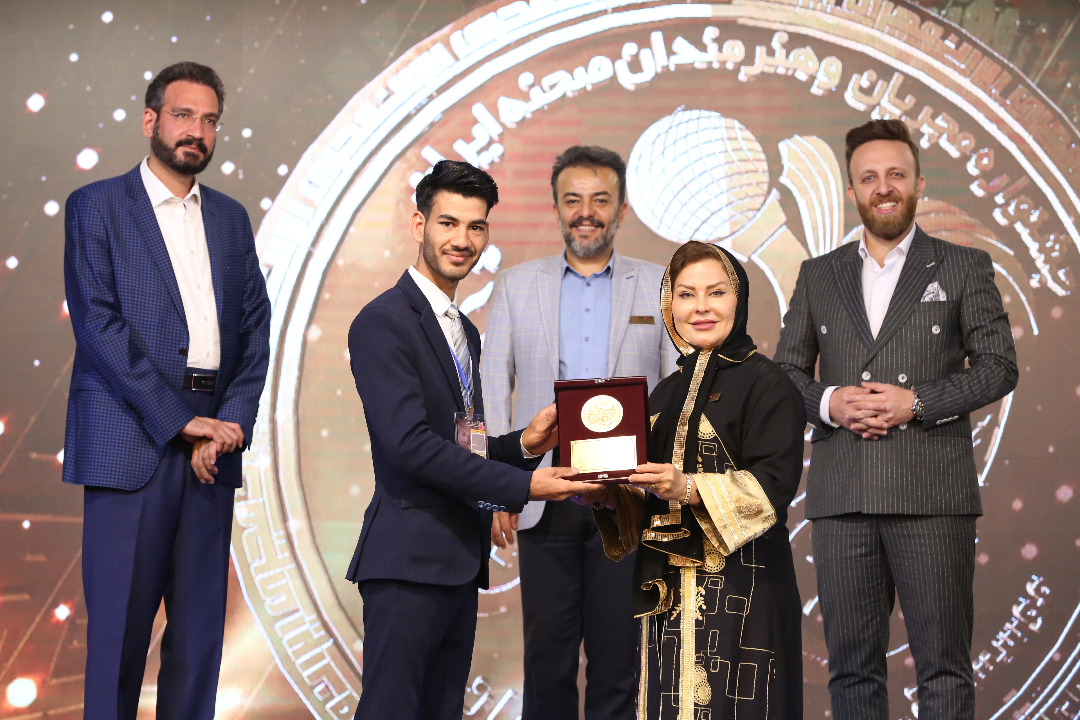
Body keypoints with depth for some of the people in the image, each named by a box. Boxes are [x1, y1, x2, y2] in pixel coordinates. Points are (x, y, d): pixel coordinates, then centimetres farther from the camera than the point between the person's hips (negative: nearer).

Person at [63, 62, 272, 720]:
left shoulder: (230, 217, 17)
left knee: (201, 622, 5)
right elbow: (99, 325, -7)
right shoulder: (97, 206, 3)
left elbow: (256, 329, 11)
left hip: (212, 438, 5)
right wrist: (180, 421, -12)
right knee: (120, 620, -3)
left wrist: (232, 422, -5)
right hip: (132, 437, -4)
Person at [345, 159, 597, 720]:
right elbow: (410, 443, -19)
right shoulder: (384, 322, -10)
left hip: (460, 562, 9)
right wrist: (521, 485, -18)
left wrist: (523, 445, 2)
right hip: (409, 559, -9)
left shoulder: (465, 331, 20)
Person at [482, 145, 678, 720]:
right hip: (544, 499, 1)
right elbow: (492, 392, 8)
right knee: (547, 654, 4)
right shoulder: (516, 286, 10)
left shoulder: (658, 287, 8)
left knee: (618, 654, 4)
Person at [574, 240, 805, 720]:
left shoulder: (765, 383, -3)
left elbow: (774, 483, -14)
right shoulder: (666, 393, 16)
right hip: (668, 587, 6)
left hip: (739, 583, -6)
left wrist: (690, 489, -25)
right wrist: (608, 499, -2)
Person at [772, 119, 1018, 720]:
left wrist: (916, 403, -11)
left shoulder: (964, 268, 8)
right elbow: (785, 374, 15)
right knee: (852, 666, 6)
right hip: (842, 497, 3)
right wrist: (830, 402, -7)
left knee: (944, 667, -1)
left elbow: (999, 365, 2)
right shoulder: (818, 276, 16)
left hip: (932, 495, -3)